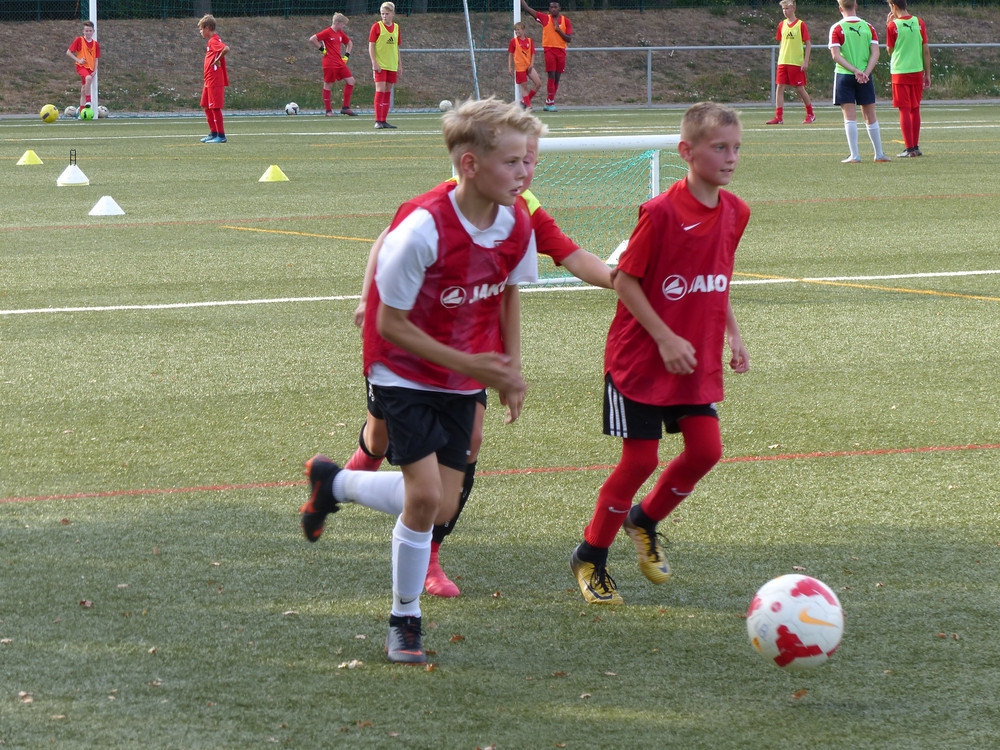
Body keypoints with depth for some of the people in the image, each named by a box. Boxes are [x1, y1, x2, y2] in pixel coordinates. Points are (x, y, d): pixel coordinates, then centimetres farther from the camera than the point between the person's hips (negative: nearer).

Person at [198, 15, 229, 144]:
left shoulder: (213, 41, -15)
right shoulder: (213, 41, 15)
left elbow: (226, 49, -32)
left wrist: (217, 60, -20)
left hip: (214, 81, -10)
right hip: (209, 81, 10)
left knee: (215, 108, -7)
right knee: (206, 107, 17)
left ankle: (221, 135, -3)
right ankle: (213, 133, 23)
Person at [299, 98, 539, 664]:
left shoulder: (517, 224, -10)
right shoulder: (422, 229, -28)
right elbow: (391, 324, -20)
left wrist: (512, 368, 4)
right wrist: (467, 363, -21)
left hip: (465, 378, 6)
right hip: (405, 371, -6)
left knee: (443, 506, 2)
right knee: (425, 494, -15)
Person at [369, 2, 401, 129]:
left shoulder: (396, 27, 11)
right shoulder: (377, 26, -4)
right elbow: (371, 46, -6)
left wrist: (400, 65, 15)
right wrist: (374, 63, -14)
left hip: (392, 65, 5)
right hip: (380, 65, -5)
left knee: (388, 92, 7)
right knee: (380, 90, -12)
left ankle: (383, 120, 13)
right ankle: (378, 121, -11)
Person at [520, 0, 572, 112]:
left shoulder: (565, 21, 5)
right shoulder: (545, 18, 3)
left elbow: (569, 38, 1)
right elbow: (528, 9, 1)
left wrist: (558, 30, -10)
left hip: (561, 51, 3)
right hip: (549, 49, -3)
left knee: (557, 78, 5)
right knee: (551, 76, -12)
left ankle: (548, 103, 12)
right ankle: (550, 103, -11)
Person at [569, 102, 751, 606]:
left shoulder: (735, 213, 2)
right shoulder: (661, 212, -19)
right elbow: (624, 280, -15)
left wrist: (732, 334, 9)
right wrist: (665, 339, -18)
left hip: (698, 360, 6)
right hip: (640, 357, -6)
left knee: (705, 450, -1)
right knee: (640, 458, -5)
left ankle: (644, 521, 26)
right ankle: (590, 558, 14)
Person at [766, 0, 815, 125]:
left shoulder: (801, 24, -5)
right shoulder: (782, 25, 10)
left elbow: (808, 44, -5)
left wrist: (805, 61, -11)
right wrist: (780, 60, 13)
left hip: (797, 63, -5)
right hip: (783, 62, 5)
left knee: (800, 89, 1)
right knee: (780, 88, -4)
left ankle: (810, 114, 18)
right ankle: (779, 117, -5)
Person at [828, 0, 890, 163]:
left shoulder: (837, 28, -5)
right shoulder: (868, 27, 4)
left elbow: (836, 55, -13)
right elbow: (875, 53, -5)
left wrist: (855, 70, -16)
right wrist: (865, 73, -11)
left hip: (844, 76, -2)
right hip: (865, 77, 3)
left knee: (850, 117, -2)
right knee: (870, 117, 11)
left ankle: (855, 156, -6)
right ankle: (879, 154, 15)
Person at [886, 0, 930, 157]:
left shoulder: (893, 25, -10)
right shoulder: (919, 22, 1)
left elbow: (890, 50, 2)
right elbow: (926, 50, 3)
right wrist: (927, 74, 10)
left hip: (900, 72, -4)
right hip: (917, 72, 4)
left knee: (904, 110, -2)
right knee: (915, 109, 13)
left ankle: (910, 148, -6)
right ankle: (915, 147, 17)